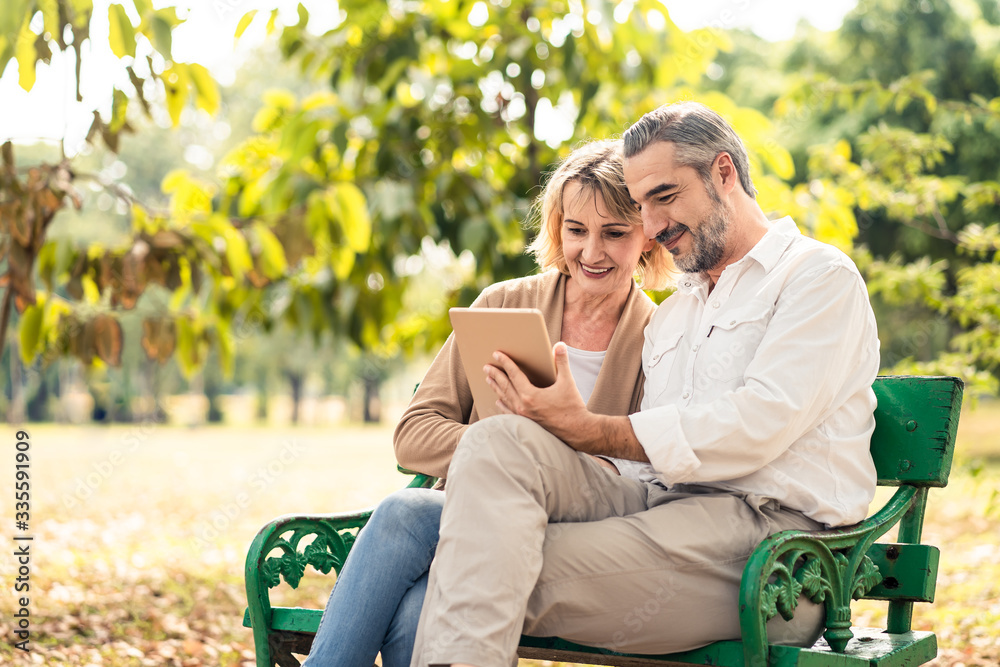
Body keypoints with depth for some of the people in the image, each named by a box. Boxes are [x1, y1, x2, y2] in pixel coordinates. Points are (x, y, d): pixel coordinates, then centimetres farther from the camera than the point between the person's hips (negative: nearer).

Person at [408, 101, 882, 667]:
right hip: (661, 507, 7)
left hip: (765, 525, -6)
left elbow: (761, 423, -12)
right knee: (500, 442, -22)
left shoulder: (820, 274, 5)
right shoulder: (673, 313, 29)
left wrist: (591, 430, -15)